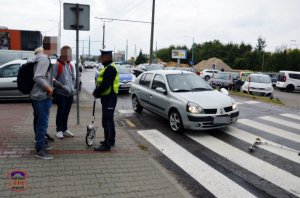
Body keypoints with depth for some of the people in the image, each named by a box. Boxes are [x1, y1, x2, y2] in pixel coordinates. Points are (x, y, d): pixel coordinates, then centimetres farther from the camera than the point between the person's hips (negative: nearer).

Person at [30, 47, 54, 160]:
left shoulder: (34, 60, 14)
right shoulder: (44, 59, -15)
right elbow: (38, 77, -24)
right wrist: (49, 88, -16)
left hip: (36, 95, 10)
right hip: (43, 96, -10)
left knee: (38, 121, 18)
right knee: (43, 122, -7)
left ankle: (40, 143, 32)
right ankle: (40, 150, -3)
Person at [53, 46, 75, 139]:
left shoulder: (70, 66, 12)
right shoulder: (57, 65, -8)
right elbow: (53, 79, -14)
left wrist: (72, 87, 7)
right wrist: (62, 86, -18)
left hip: (70, 94, 6)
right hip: (60, 93, -6)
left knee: (66, 112, 12)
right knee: (61, 112, 0)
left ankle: (65, 129, 24)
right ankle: (59, 130, 12)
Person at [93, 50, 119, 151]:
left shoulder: (110, 68, -18)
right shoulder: (108, 67, 17)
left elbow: (105, 84, -25)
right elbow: (102, 82, 19)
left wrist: (96, 92, -12)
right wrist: (97, 91, 5)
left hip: (109, 98, -11)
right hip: (107, 97, 11)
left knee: (107, 121, -7)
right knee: (109, 120, 19)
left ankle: (107, 144, -1)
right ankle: (110, 140, 31)